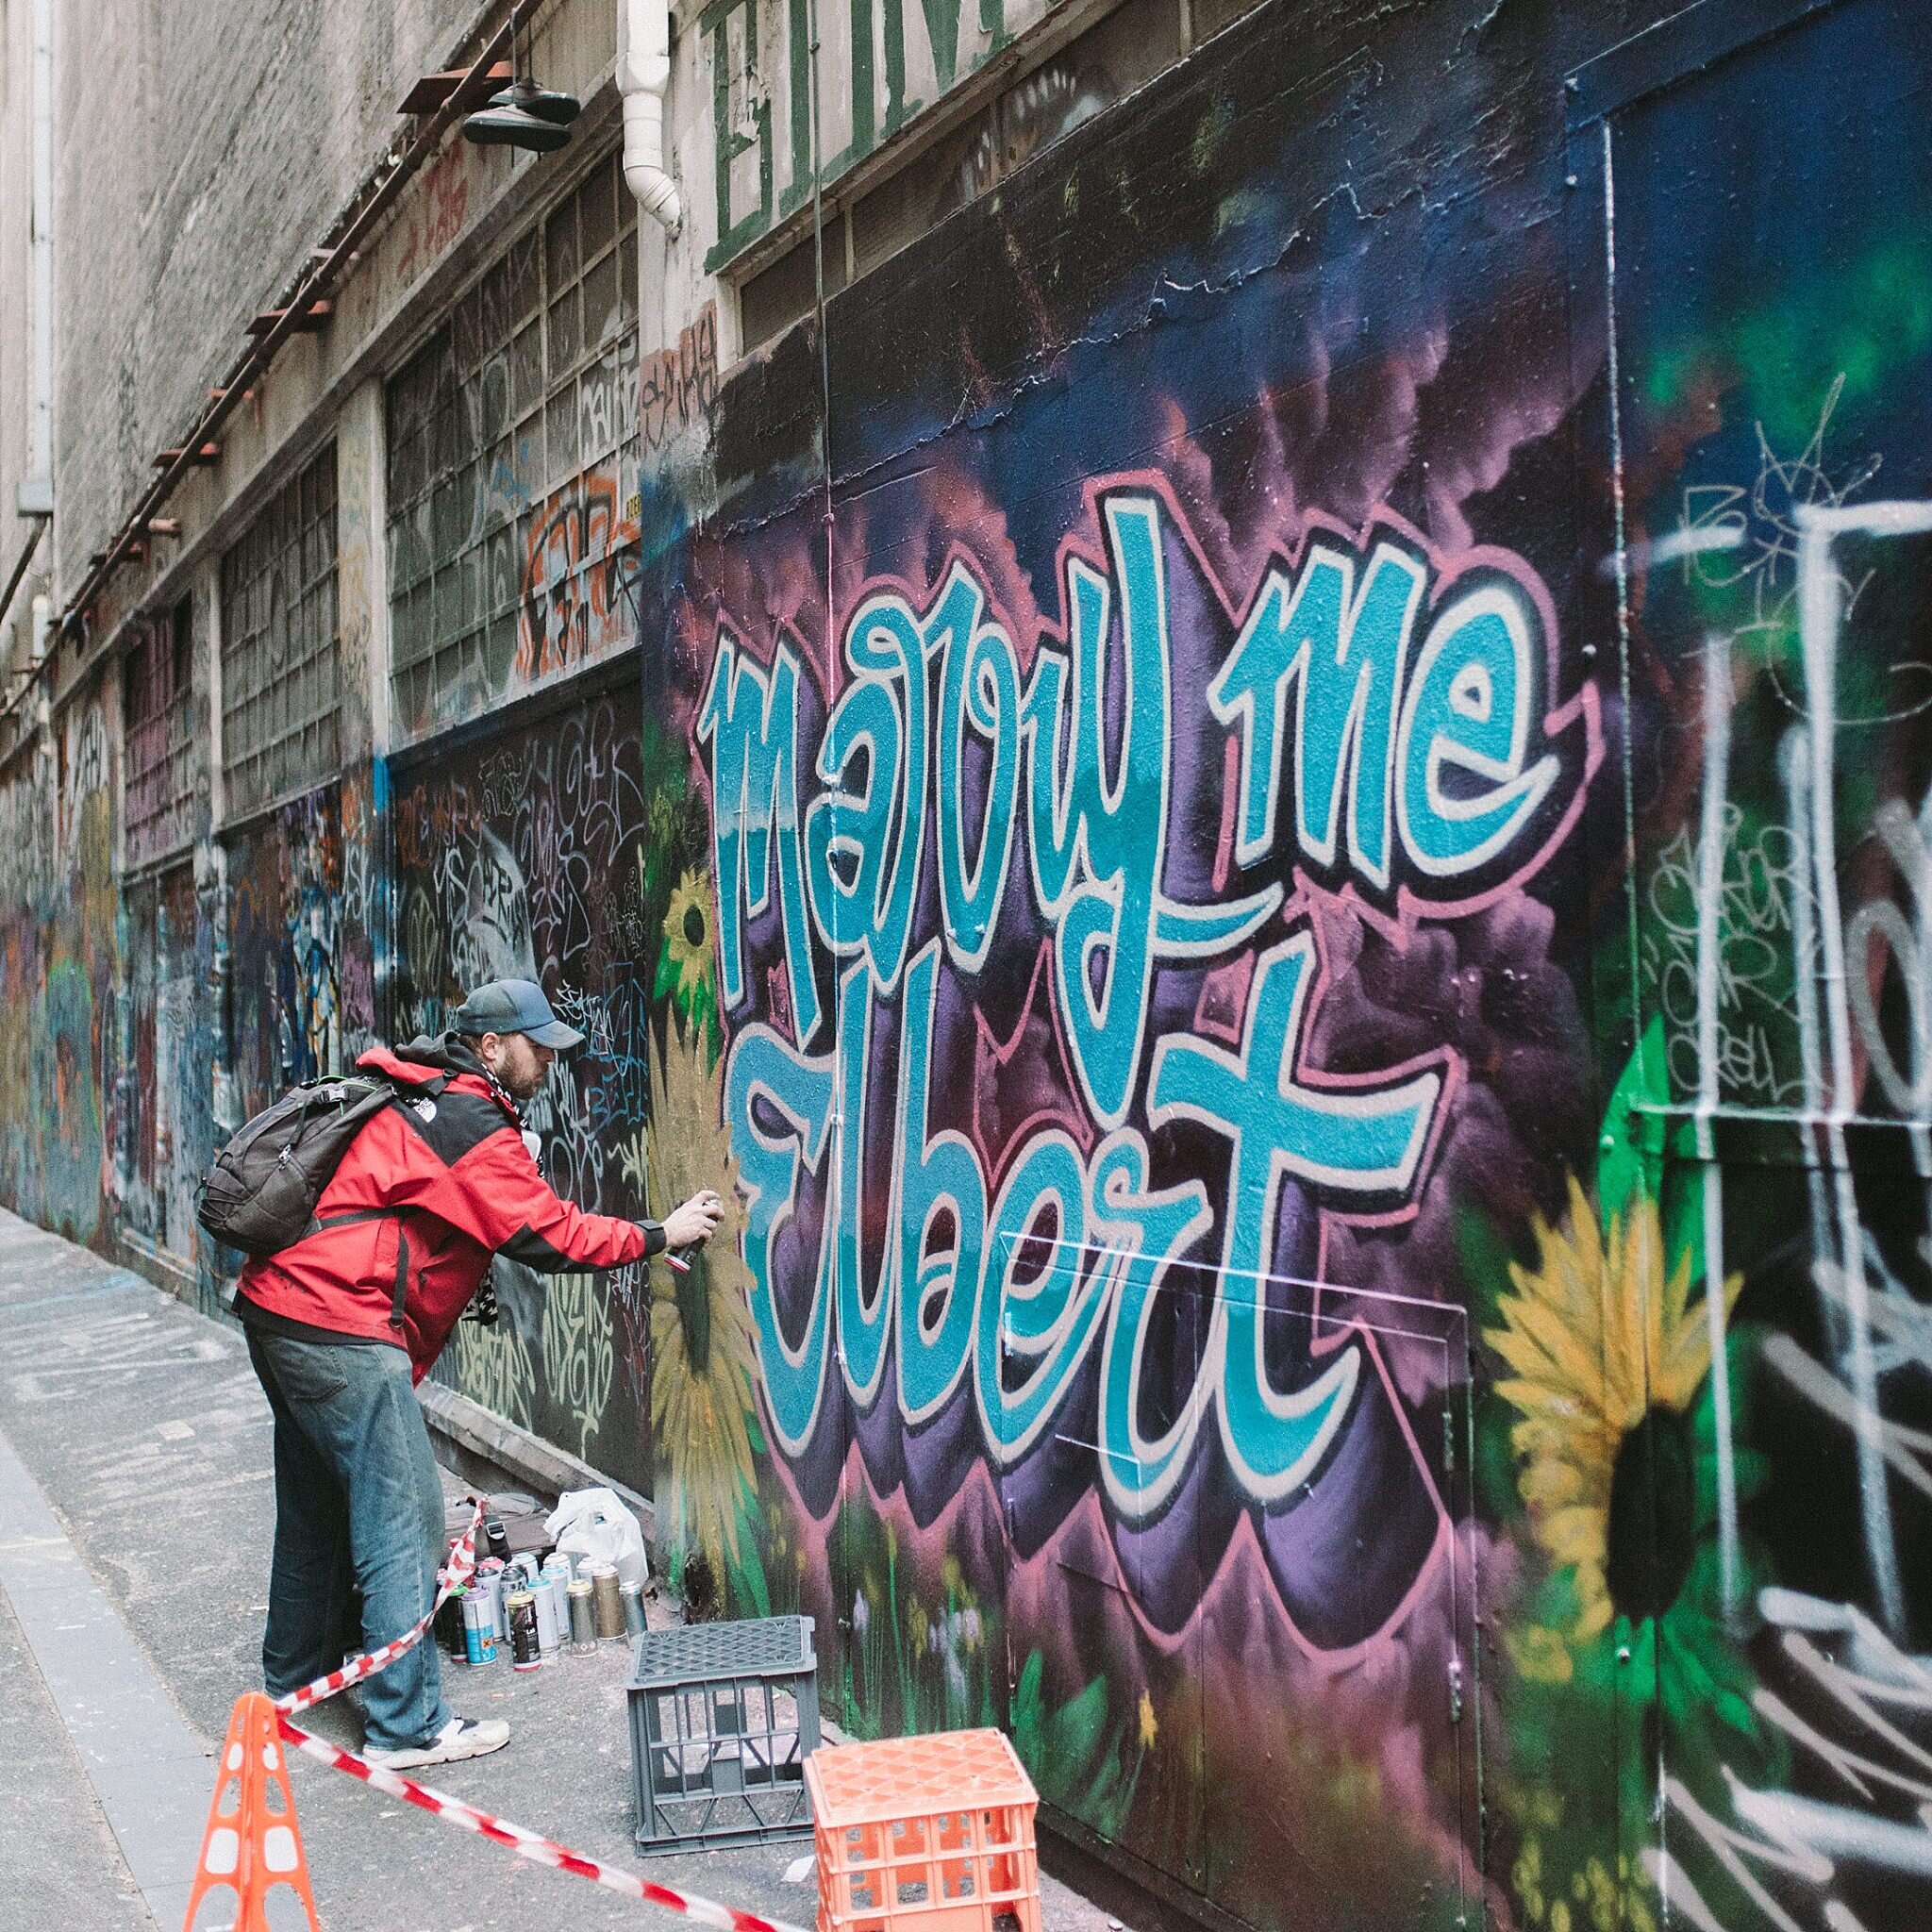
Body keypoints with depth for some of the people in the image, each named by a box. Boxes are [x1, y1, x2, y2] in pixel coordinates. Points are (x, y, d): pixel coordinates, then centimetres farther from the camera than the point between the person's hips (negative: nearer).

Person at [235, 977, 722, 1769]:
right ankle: (406, 1726, 2)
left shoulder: (415, 1097, 15)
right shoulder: (475, 1131, -14)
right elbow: (548, 1235, -12)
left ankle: (295, 1677, 39)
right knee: (401, 1519, -3)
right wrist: (659, 1234, -2)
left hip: (277, 1304, 10)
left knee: (317, 1509, 23)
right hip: (344, 1330, -10)